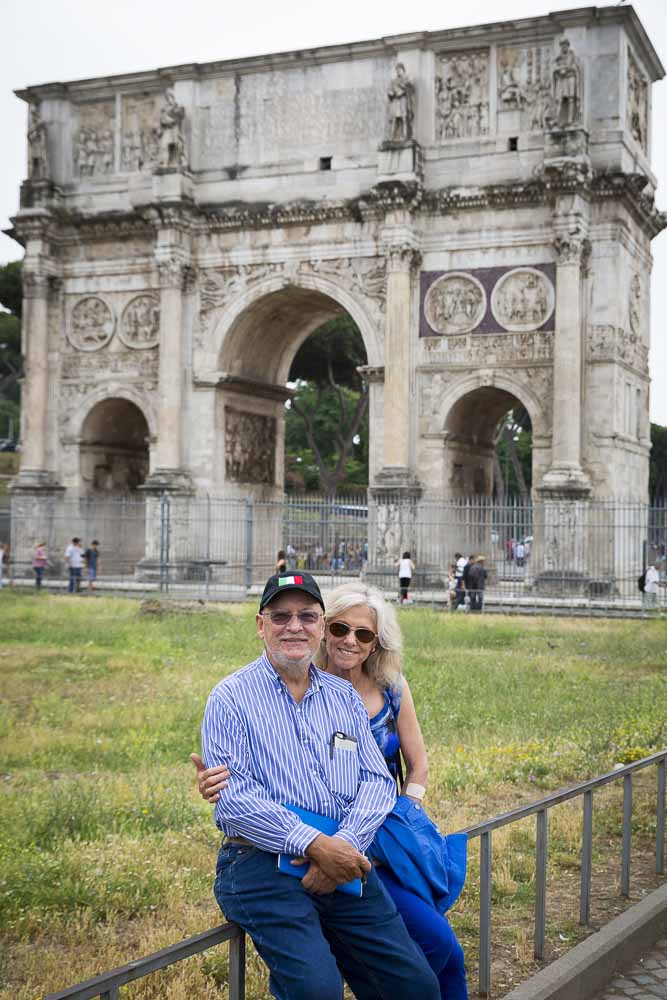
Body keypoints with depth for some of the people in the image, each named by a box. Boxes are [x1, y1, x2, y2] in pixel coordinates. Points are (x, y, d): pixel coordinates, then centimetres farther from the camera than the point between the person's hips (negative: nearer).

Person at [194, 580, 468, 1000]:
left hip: (393, 836, 5)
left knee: (445, 948, 0)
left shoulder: (392, 688, 1)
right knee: (439, 942, -15)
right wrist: (214, 784, -32)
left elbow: (418, 766, 11)